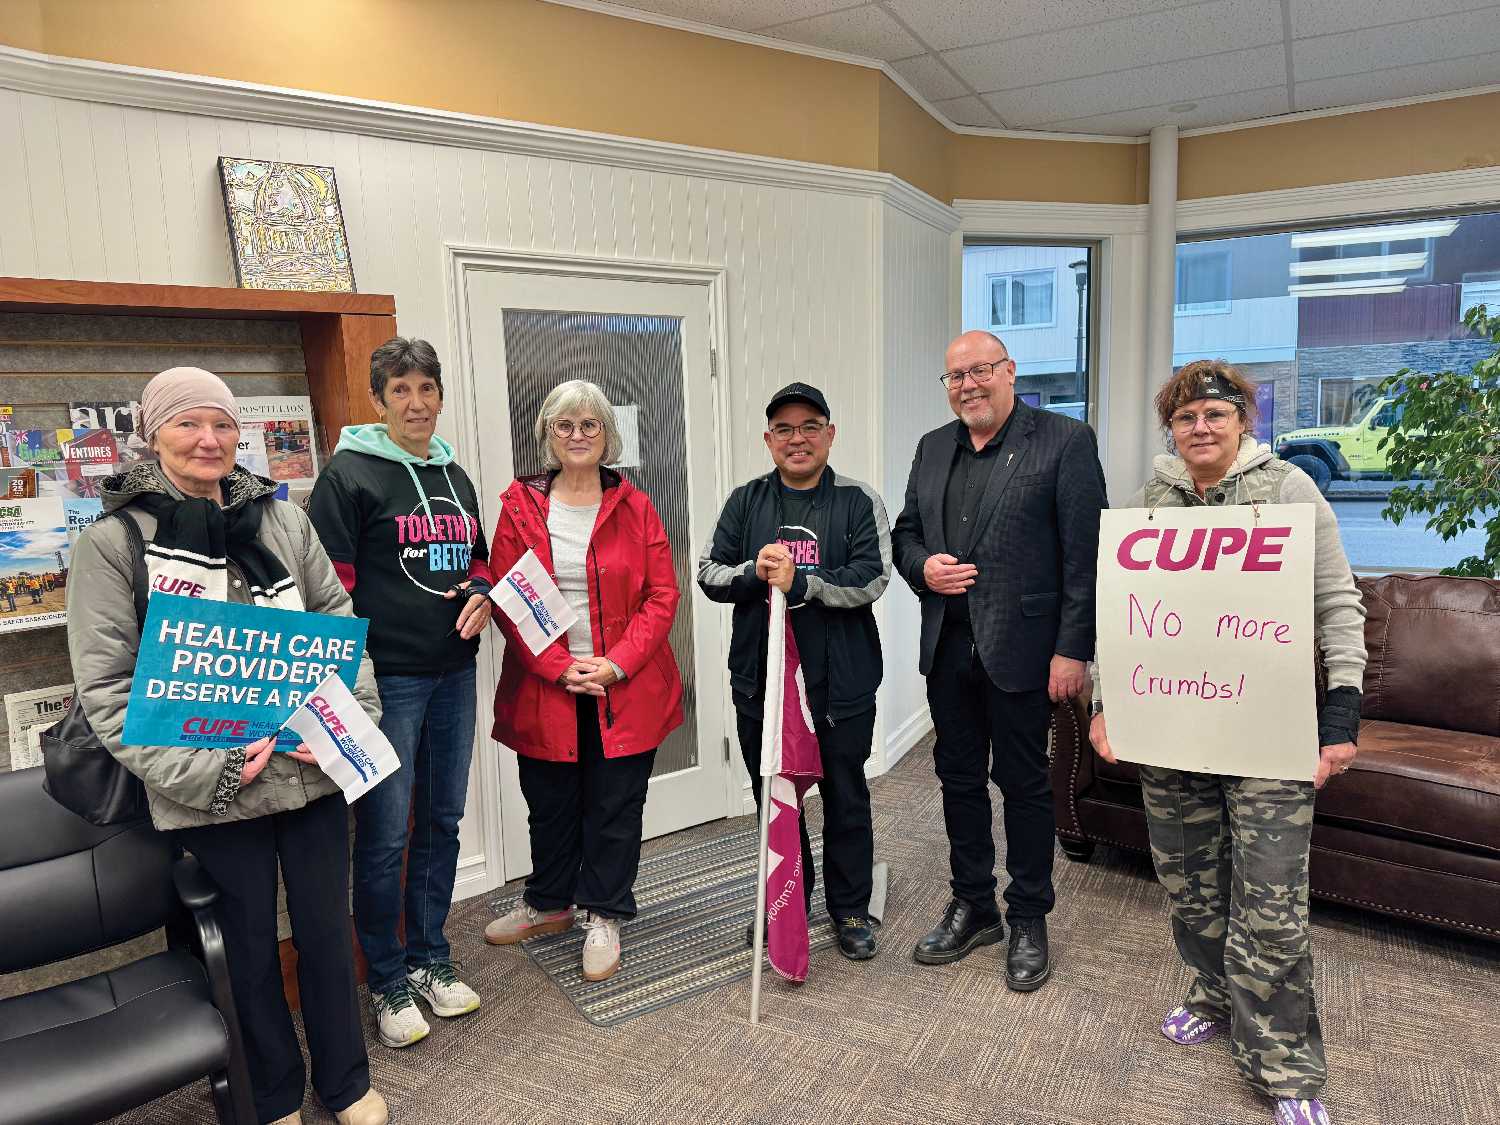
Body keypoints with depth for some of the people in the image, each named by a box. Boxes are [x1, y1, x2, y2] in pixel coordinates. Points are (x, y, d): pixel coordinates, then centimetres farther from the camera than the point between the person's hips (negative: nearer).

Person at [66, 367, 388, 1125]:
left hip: (312, 771, 2)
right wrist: (200, 770, -16)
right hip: (213, 791, -2)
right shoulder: (112, 542, -5)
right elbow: (106, 686, -7)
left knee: (326, 930, 14)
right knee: (250, 943, 15)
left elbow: (340, 626, 7)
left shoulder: (284, 521, 3)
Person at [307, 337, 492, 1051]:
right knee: (385, 836, 1)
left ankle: (430, 959, 31)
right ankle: (388, 983, 20)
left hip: (454, 674, 6)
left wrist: (483, 597, 3)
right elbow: (328, 583, -11)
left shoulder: (456, 478, 13)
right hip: (385, 678, -6)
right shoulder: (350, 475, -7)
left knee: (442, 822, 14)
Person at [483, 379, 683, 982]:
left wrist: (616, 664, -14)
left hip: (625, 687, 0)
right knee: (549, 803, 16)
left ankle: (602, 915, 28)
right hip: (545, 687, 1)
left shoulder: (635, 508, 1)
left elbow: (662, 596, -3)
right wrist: (558, 667, -14)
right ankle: (548, 903, 39)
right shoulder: (519, 506, 1)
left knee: (615, 806, 8)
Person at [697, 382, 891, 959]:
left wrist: (798, 583, -21)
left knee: (845, 798, 12)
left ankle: (850, 909, 30)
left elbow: (872, 579, -13)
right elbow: (709, 573, 3)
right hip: (760, 679, 3)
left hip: (839, 684, -2)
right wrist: (754, 572, -16)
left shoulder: (858, 501, -2)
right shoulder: (746, 501, 7)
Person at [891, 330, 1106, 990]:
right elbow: (905, 533, 17)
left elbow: (1085, 555, -11)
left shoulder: (1065, 441, -7)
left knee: (1023, 782, 8)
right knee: (958, 778, 15)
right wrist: (922, 566, -6)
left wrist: (1072, 650, -14)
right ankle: (972, 907, 33)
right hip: (947, 645, 6)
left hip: (1020, 646, -5)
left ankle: (1028, 921, 26)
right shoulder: (933, 448, 11)